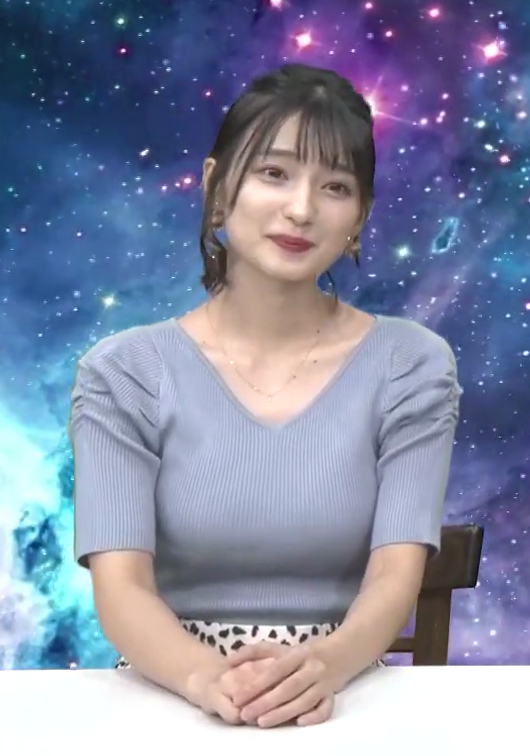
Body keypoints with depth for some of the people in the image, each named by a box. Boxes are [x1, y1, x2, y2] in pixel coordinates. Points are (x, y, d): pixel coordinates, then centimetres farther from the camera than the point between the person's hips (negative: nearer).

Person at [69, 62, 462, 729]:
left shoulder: (411, 366, 0)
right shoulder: (124, 374, -2)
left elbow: (396, 575, -7)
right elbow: (120, 587, -9)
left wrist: (324, 666, -27)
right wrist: (206, 678, -28)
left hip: (343, 705, 1)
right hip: (172, 707, 0)